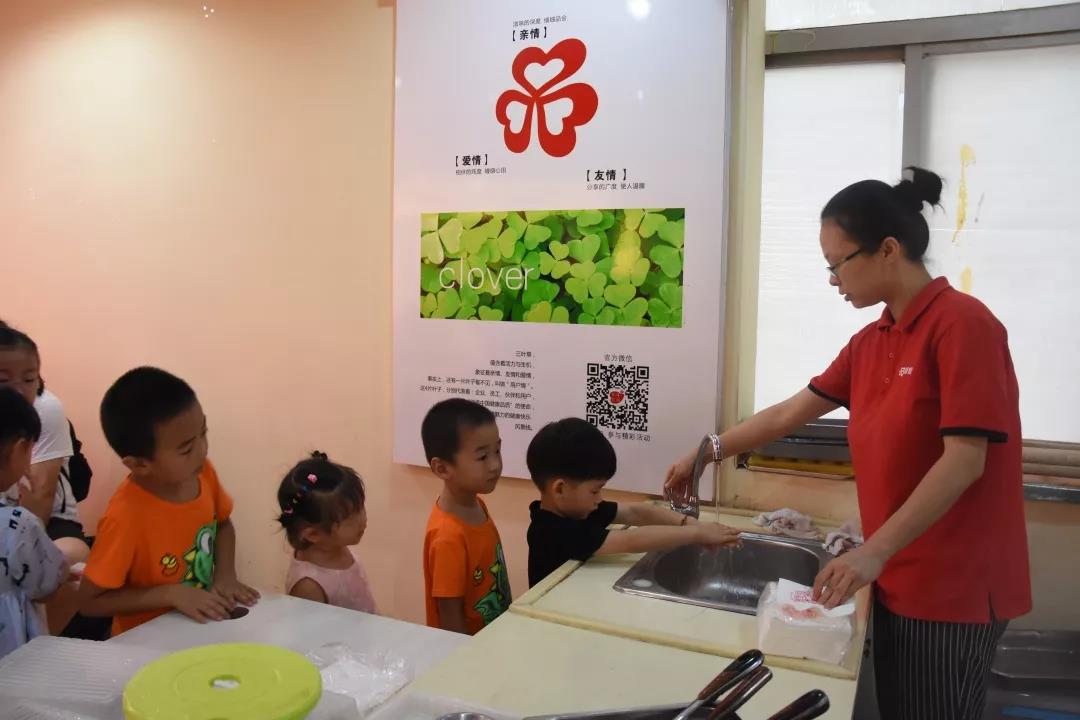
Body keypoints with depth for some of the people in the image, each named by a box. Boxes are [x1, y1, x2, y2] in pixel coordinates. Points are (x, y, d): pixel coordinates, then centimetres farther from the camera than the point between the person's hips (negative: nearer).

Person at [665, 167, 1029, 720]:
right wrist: (708, 454, 16)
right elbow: (789, 414, 15)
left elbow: (964, 461, -21)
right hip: (900, 579, 7)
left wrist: (873, 552, -25)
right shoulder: (869, 343, 8)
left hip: (955, 588, -7)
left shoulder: (962, 323, -15)